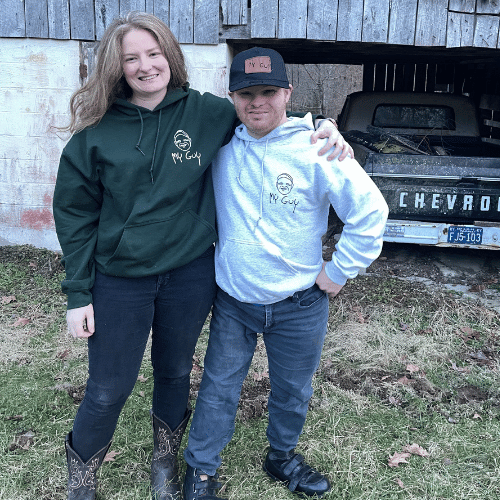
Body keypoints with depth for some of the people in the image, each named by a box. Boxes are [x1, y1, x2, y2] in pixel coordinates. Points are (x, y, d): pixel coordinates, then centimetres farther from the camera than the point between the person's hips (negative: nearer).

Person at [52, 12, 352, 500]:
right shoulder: (97, 131, -8)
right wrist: (78, 295, -5)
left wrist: (319, 128, -8)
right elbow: (74, 214, -3)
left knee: (176, 374, 20)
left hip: (190, 275, 2)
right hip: (119, 282, -1)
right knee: (108, 390, 9)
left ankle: (165, 460, 48)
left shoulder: (206, 112, -4)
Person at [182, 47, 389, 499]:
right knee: (219, 388, 13)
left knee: (292, 392, 18)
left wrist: (339, 271, -10)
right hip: (232, 301, 2)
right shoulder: (223, 147, -3)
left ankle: (282, 456, 45)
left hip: (299, 306, -1)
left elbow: (370, 211, -14)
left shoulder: (316, 150, -15)